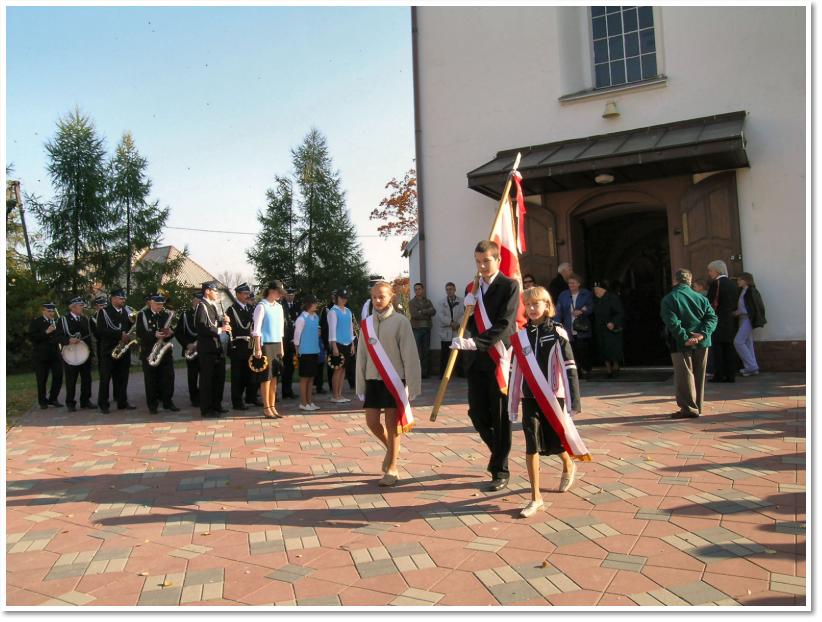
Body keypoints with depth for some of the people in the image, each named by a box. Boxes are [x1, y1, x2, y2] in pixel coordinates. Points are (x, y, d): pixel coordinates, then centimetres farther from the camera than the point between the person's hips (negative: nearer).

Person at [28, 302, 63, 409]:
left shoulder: (57, 322, 12)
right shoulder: (35, 322, 0)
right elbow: (31, 337, -11)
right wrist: (46, 332, -19)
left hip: (55, 355, 4)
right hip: (41, 355, -3)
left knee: (58, 377, 0)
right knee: (42, 380, 1)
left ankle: (53, 399, 16)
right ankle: (42, 402, 14)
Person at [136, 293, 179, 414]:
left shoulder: (167, 314, 10)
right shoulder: (142, 315, 0)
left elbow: (173, 330, 11)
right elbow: (140, 333, -9)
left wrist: (170, 333, -13)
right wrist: (154, 335, -24)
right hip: (148, 351, -3)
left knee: (168, 377, 2)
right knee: (151, 379, 1)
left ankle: (167, 401, 13)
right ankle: (152, 404, 10)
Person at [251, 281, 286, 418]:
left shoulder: (279, 307, 13)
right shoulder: (262, 306, -7)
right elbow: (256, 329, -10)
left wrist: (281, 347, 13)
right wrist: (258, 348, -14)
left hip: (277, 345, 6)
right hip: (265, 345, -6)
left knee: (274, 377, 8)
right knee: (266, 377, -1)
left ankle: (272, 407, 15)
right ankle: (266, 408, 7)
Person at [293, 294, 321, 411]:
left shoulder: (316, 317, 8)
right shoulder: (302, 318, -12)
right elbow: (297, 334, -9)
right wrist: (298, 349, -2)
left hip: (315, 351, 7)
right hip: (305, 352, -7)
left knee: (311, 377, 11)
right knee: (304, 378, 1)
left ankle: (310, 402, 19)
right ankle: (303, 403, 8)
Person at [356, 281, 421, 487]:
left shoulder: (400, 321, -8)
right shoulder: (366, 323, 6)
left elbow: (410, 355, -9)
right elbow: (361, 356, 10)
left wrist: (411, 385, -12)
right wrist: (360, 386, 10)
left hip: (394, 380, -4)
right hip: (373, 379, 4)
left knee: (392, 423, 0)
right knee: (371, 422, 5)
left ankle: (392, 468, 14)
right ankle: (391, 448, 34)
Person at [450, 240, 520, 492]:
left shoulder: (509, 286, -6)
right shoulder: (473, 288, 13)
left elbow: (503, 325, -16)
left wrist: (474, 343, -26)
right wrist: (468, 311, -5)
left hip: (498, 359, -5)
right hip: (476, 360, 6)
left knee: (500, 417, 2)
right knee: (477, 413, 8)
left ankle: (500, 470, 15)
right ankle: (498, 453, 33)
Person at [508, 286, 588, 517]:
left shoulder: (557, 332, -6)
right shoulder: (521, 335, 4)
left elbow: (569, 367, -10)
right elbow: (516, 370, 9)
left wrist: (574, 400, -16)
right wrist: (512, 403, 10)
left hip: (553, 396, -3)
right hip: (530, 397, 3)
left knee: (554, 442, 9)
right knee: (532, 445, -1)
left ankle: (568, 466, 45)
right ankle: (536, 497, 7)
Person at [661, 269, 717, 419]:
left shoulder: (668, 299, -7)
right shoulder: (701, 298, 8)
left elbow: (672, 323, -18)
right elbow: (712, 317, -1)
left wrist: (684, 339, -17)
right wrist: (703, 334, -12)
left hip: (681, 344, -5)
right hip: (701, 343, 5)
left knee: (684, 376, 1)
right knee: (699, 376, 14)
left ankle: (689, 408, 0)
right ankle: (697, 407, 22)